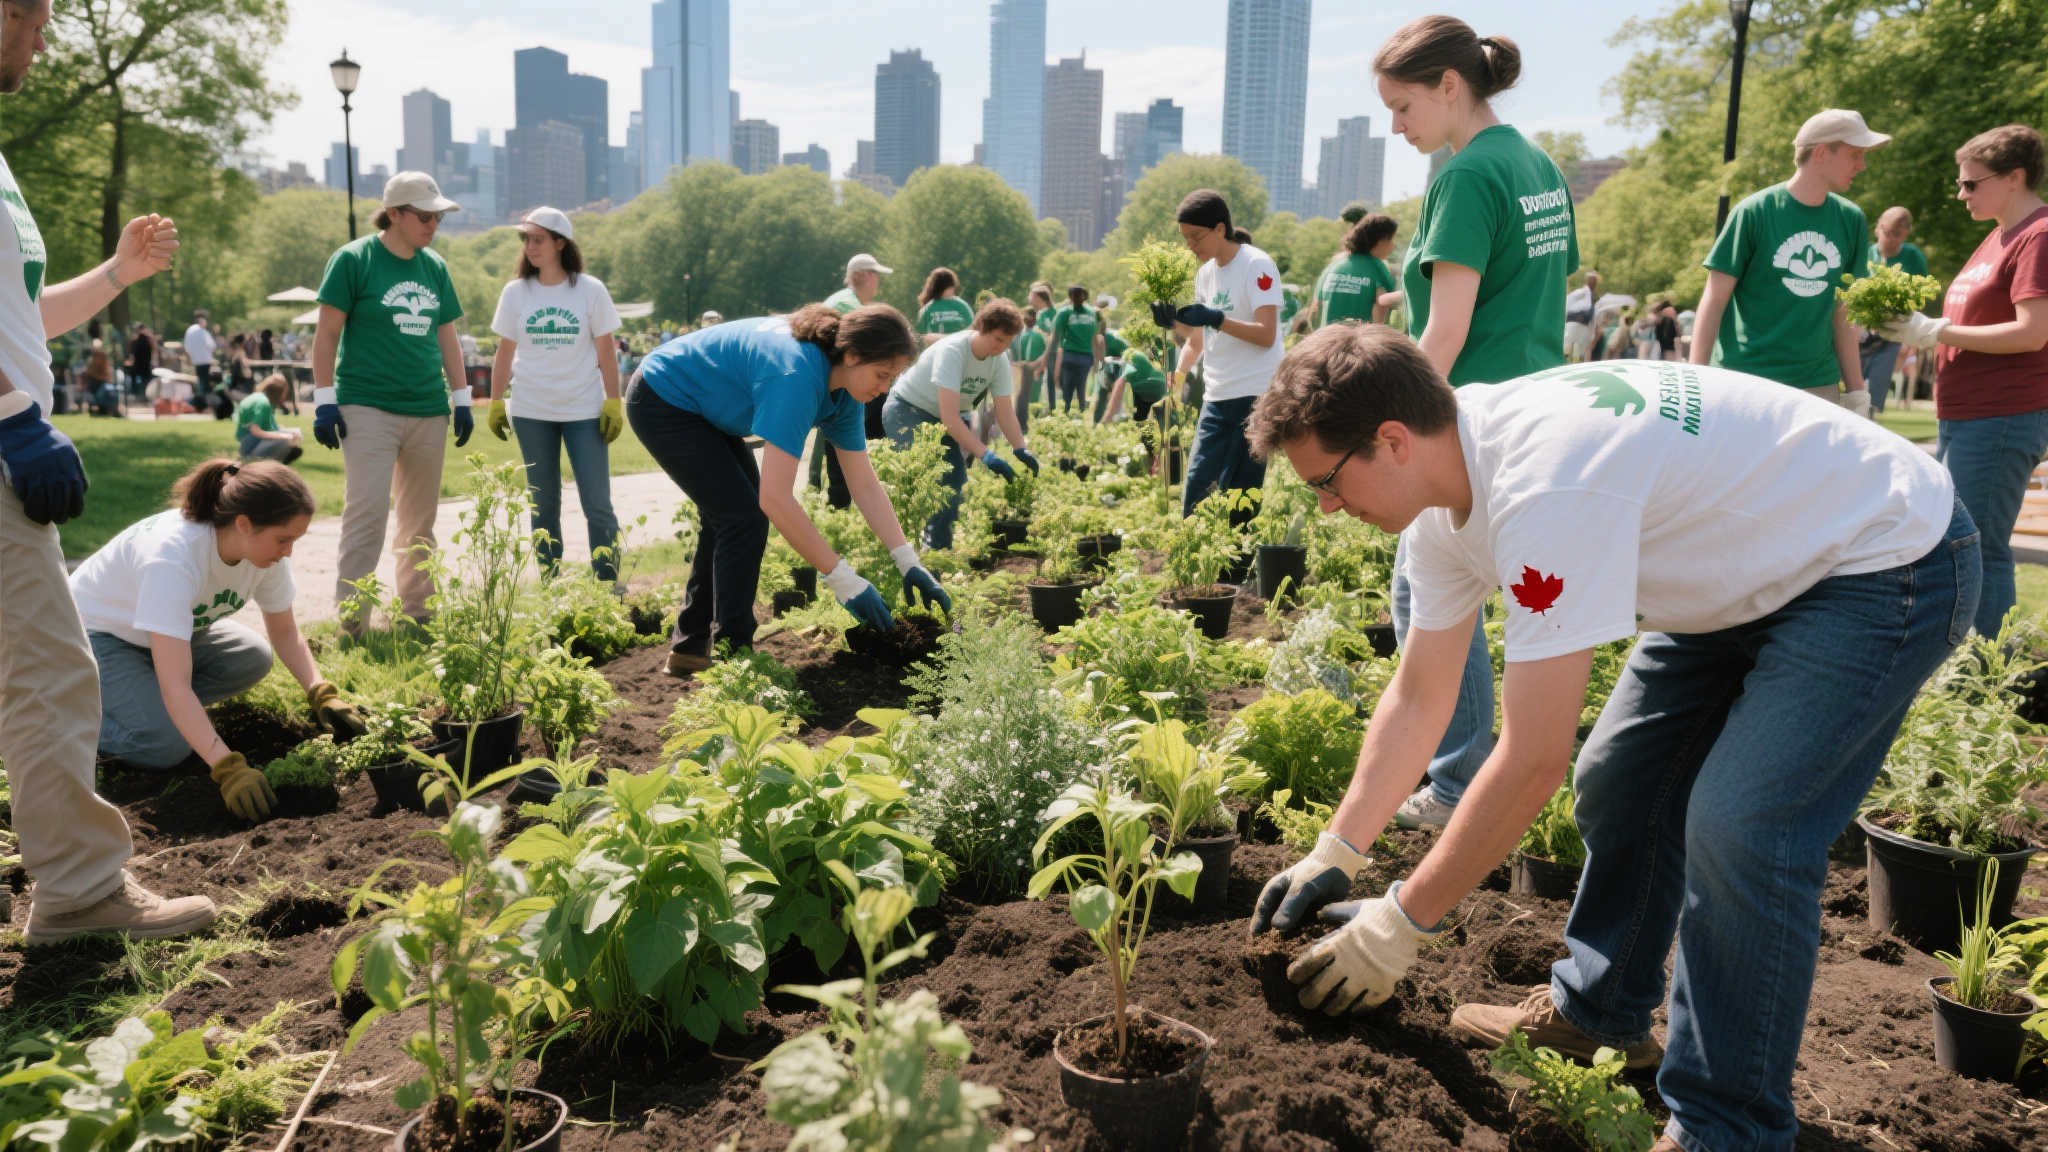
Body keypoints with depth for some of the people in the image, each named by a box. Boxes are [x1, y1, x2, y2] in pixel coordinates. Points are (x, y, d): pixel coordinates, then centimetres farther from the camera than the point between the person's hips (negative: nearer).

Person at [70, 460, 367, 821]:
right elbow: (175, 684, -45)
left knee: (254, 659, -17)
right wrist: (227, 768, -51)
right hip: (97, 632, -7)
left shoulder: (265, 550, -20)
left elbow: (284, 631, -4)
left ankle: (149, 701, 2)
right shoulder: (173, 557, -41)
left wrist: (322, 695, -20)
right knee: (167, 746, -25)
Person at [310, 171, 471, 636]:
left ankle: (418, 611, 20)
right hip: (368, 408, -5)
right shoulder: (353, 260, -3)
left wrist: (461, 400, 14)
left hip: (428, 412, 5)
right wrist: (324, 401, -9)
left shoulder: (435, 266, 12)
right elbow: (327, 333, -4)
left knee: (420, 521, 10)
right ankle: (352, 622, -5)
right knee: (366, 512, -11)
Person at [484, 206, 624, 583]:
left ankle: (609, 586, 3)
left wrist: (614, 403, -5)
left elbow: (605, 351, 0)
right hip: (531, 412, 2)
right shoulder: (515, 292, 3)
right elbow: (505, 351, 8)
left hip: (584, 410, -2)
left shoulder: (590, 290, -2)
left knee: (598, 505, -4)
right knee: (543, 506, 8)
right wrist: (496, 403, 5)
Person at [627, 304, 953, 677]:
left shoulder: (843, 392, -8)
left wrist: (909, 563, -13)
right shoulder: (797, 377, -36)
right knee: (743, 519, -13)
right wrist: (842, 578, -38)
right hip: (661, 403, -9)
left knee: (727, 518, 12)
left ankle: (689, 647, 23)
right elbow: (776, 497, -41)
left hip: (704, 408, 9)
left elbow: (865, 484, -5)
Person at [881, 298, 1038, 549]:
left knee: (955, 479, -4)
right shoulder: (952, 351, -34)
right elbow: (949, 416, -40)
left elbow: (1005, 412, -13)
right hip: (908, 412, -7)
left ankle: (939, 547, 7)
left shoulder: (1000, 360, -12)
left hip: (949, 418, 7)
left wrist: (1021, 450, -30)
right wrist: (985, 455, -45)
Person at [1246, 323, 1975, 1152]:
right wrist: (1332, 856, 1)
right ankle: (1599, 1014, 31)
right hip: (1752, 568, 9)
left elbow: (1534, 759, -34)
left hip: (1887, 559, -9)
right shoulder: (1447, 491, -7)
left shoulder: (1544, 489, -37)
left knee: (1740, 831, -20)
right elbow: (1417, 700, 3)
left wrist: (1400, 924, -25)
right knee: (1619, 782, 11)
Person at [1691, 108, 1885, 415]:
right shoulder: (1753, 212, -4)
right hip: (1744, 384, -4)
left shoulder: (1850, 219, 10)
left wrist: (1856, 392, 12)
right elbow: (1714, 301, -4)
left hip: (1820, 386, 4)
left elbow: (1841, 313, 15)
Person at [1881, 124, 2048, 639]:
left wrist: (1934, 331, -16)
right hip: (1962, 418, 10)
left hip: (2002, 419, -10)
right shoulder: (1999, 236, 18)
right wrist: (1915, 328, 7)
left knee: (1980, 550, -8)